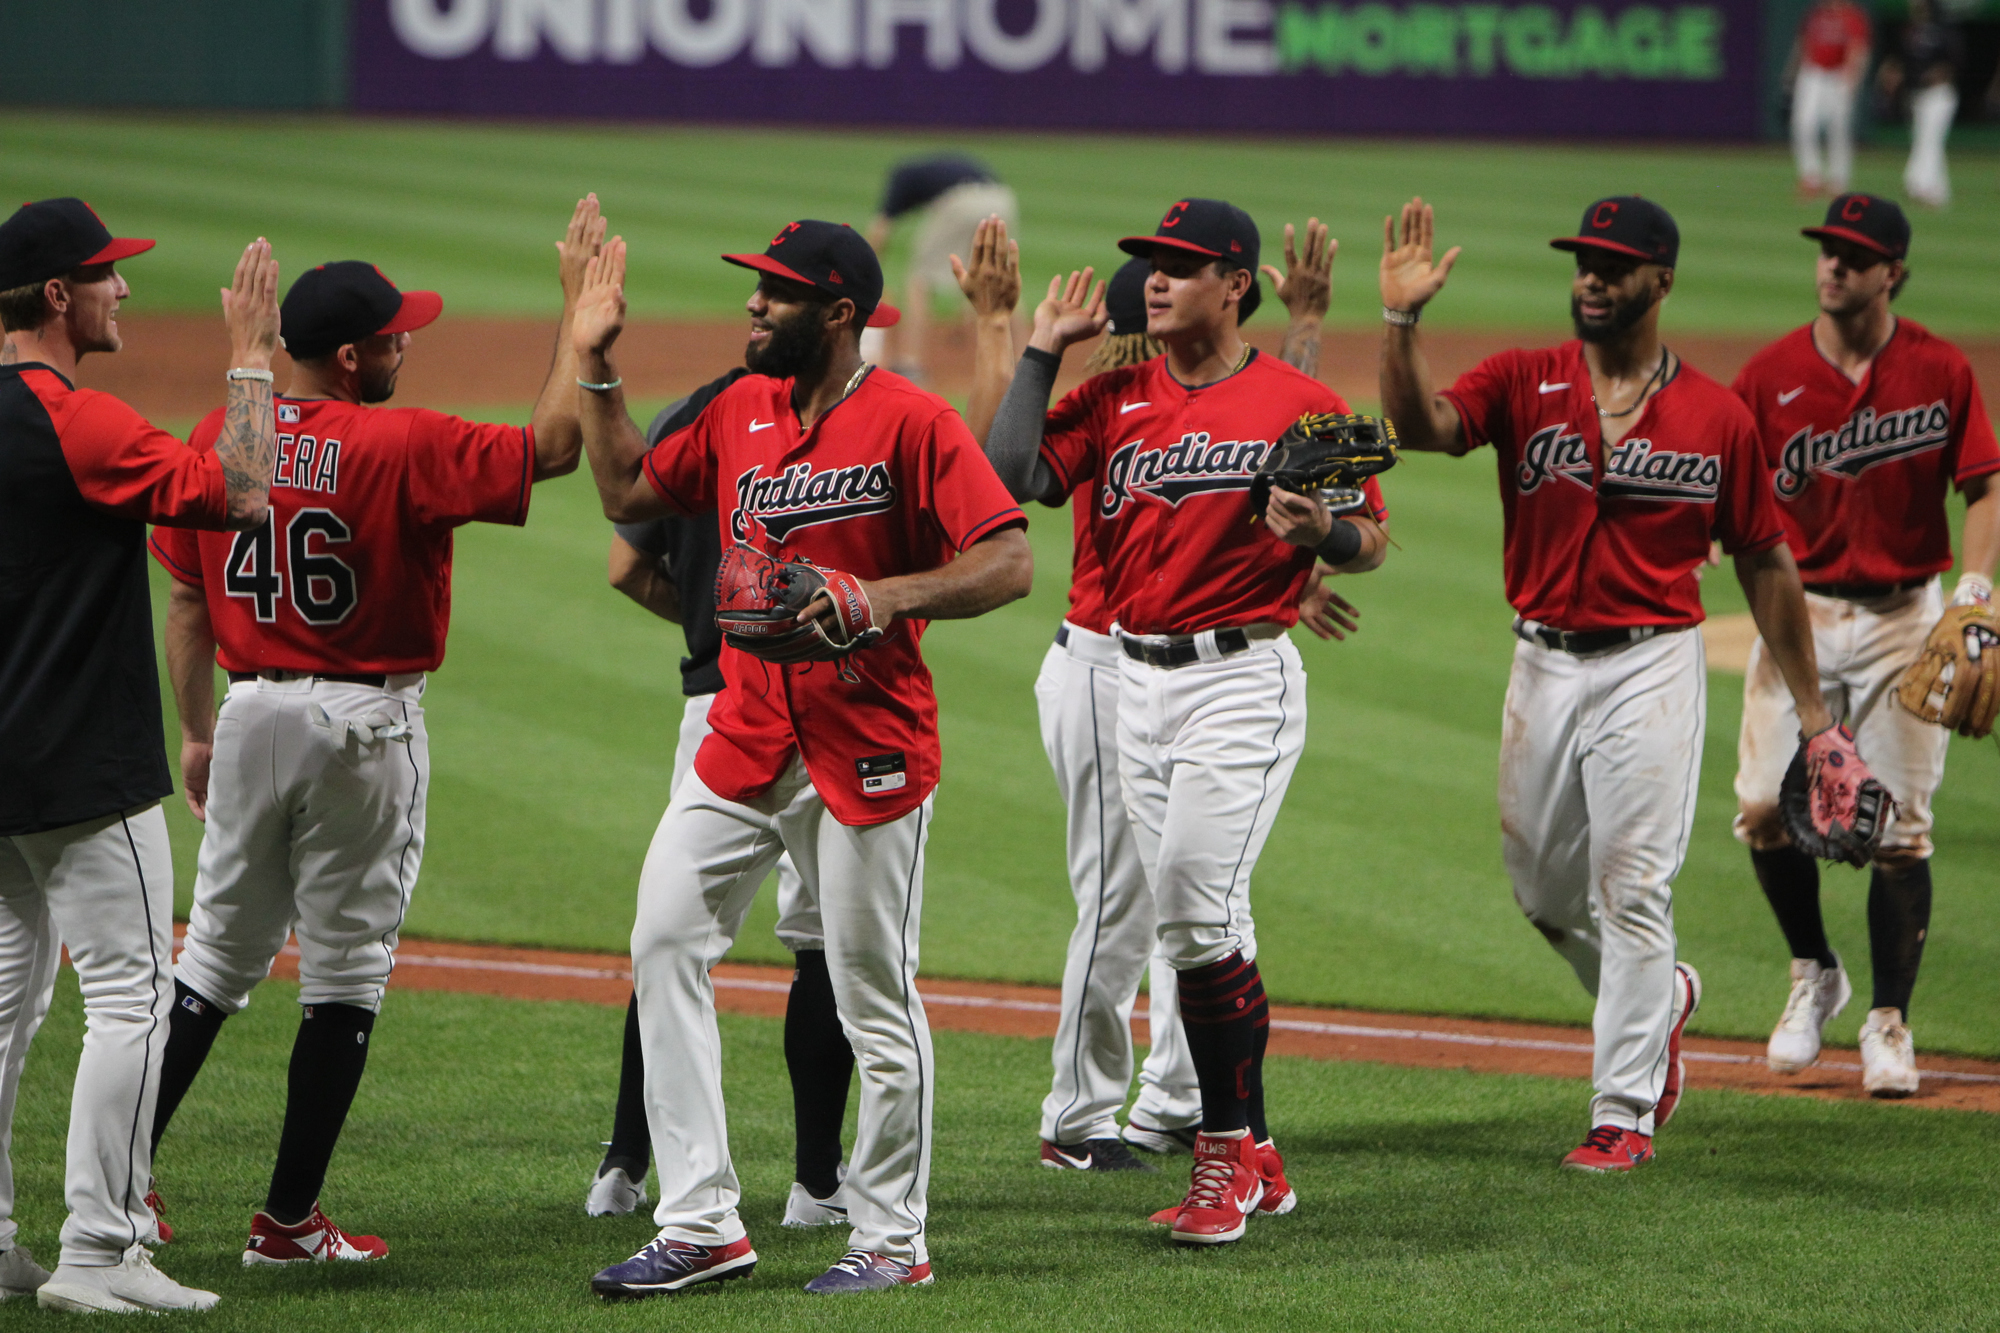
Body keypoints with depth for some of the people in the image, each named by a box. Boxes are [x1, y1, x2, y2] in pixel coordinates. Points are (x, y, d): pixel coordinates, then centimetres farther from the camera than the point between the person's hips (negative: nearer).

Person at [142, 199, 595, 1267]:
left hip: (251, 712, 5)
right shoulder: (403, 447, -15)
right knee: (345, 970, 4)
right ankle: (289, 1220, 6)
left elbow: (185, 599, 8)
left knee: (221, 953, 15)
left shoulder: (217, 442, 2)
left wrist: (196, 731, 18)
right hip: (364, 723, -5)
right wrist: (579, 311, -7)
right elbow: (550, 448, -13)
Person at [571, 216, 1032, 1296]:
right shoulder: (741, 409, 11)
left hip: (868, 748, -7)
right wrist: (596, 367, 13)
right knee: (664, 942, -2)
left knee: (873, 994, 0)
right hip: (746, 739, 7)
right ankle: (700, 1226, 0)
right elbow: (628, 491, 22)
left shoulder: (909, 422, -10)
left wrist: (883, 595, -27)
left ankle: (891, 1239, 12)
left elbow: (1009, 563, -15)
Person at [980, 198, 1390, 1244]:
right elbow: (1010, 479, -4)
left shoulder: (1299, 403, -3)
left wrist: (1321, 530, -20)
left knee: (1201, 905, -16)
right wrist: (1042, 351, 0)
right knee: (1184, 922, 7)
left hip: (1242, 676, -6)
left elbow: (1371, 542, 2)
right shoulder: (1114, 400, 9)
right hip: (1134, 678, 6)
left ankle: (1223, 1151, -7)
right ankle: (1250, 1154, 16)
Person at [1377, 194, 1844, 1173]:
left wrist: (1808, 708, 5)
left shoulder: (1718, 418, -2)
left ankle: (1626, 1114, 0)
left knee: (1631, 887, -7)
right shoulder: (1523, 385, 1)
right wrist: (1400, 321, -34)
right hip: (1542, 663, 3)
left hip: (1651, 668, -3)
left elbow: (1764, 561, 5)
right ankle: (1660, 998, 40)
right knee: (1541, 883, 12)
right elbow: (1423, 425, -18)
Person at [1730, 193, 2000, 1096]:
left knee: (1899, 825, -2)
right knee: (1766, 805, -9)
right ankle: (1813, 974, 15)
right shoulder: (1770, 375, 0)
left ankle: (1888, 1022, 8)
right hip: (1796, 609, 1)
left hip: (1903, 617, -1)